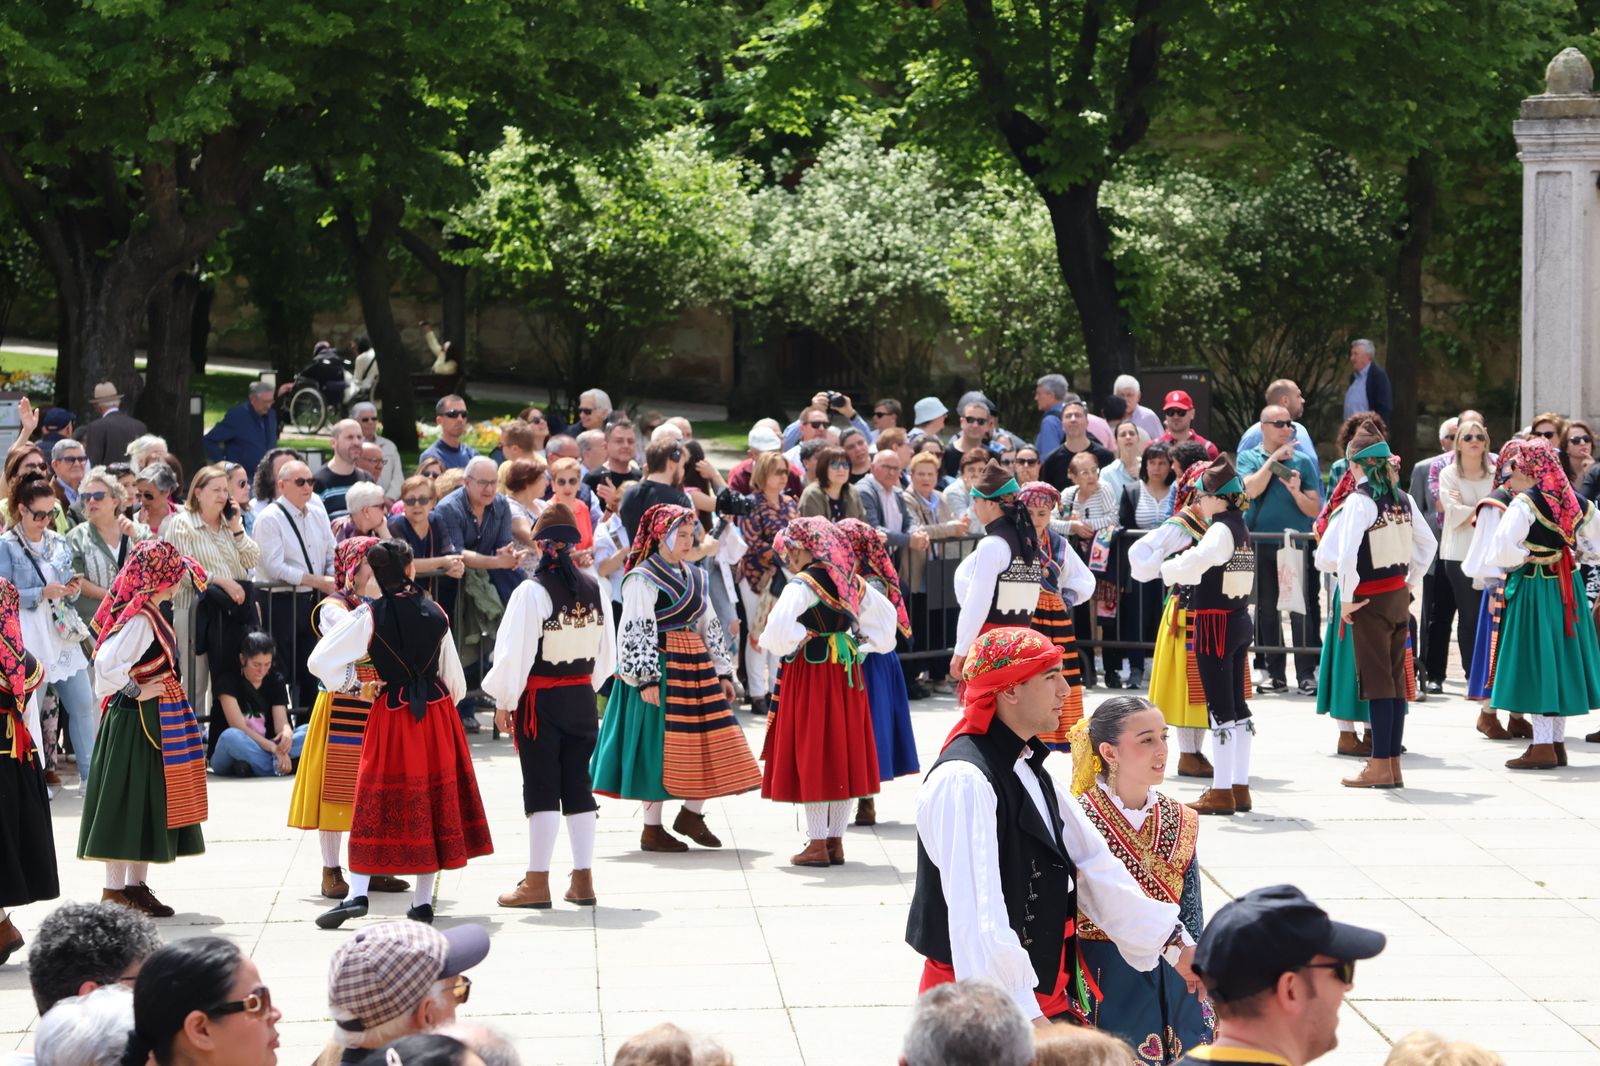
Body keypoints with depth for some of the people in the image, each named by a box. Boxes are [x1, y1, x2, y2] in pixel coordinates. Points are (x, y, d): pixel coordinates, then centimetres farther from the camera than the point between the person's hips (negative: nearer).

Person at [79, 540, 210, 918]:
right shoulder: (140, 619, -19)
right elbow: (106, 664, -29)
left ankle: (135, 885, 20)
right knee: (128, 802, -4)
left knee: (151, 803, 13)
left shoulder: (146, 614, 11)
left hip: (152, 721, 10)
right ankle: (116, 891, 1)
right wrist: (136, 692, -18)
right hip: (138, 720, -10)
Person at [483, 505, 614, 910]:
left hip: (540, 700, -5)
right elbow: (606, 653, 9)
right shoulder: (594, 589, 1)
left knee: (542, 788, 0)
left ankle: (537, 882, 3)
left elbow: (514, 653, -14)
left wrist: (504, 702, -3)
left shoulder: (532, 591, -16)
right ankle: (583, 880, 14)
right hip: (581, 695, 5)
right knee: (578, 785, 11)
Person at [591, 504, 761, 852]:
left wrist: (721, 672, 17)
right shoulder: (643, 578, -8)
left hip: (697, 667, 7)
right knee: (659, 744, -4)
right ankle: (652, 830, 5)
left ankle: (691, 814, 19)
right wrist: (646, 678, -19)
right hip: (661, 669, -7)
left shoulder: (694, 576, 15)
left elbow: (709, 626, 20)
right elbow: (635, 632, -12)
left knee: (713, 744, 4)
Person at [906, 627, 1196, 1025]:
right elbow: (977, 910, -24)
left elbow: (1094, 866, 22)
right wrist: (1023, 1014, -29)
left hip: (1046, 995, 9)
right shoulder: (963, 780, -17)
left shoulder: (1030, 771, 17)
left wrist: (1175, 943, 20)